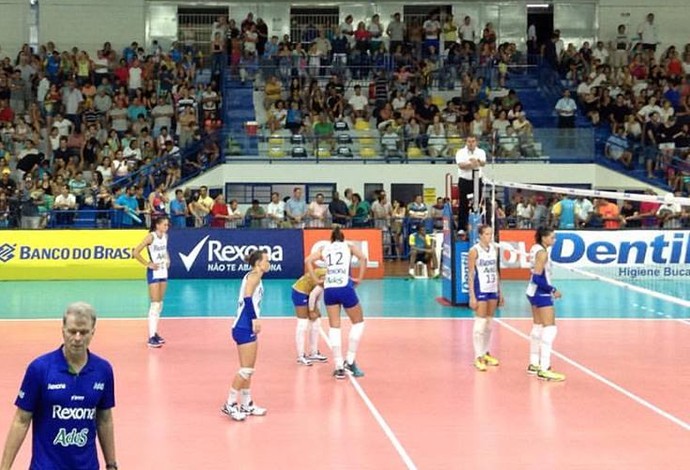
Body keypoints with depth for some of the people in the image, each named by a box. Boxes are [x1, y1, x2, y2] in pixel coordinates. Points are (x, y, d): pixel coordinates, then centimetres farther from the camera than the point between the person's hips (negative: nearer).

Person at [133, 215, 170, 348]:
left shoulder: (165, 236, 6)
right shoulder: (151, 237, -15)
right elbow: (136, 252, -19)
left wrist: (167, 260, 11)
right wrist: (148, 264, -16)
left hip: (163, 272, 8)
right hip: (154, 273, -8)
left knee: (160, 303, 12)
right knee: (155, 304, -11)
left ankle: (155, 332, 22)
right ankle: (151, 337, -11)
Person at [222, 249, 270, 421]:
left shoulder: (254, 276, 17)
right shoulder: (254, 275, -9)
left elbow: (247, 299, 13)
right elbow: (248, 298, -22)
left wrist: (254, 320, 7)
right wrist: (255, 319, -25)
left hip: (246, 327, 10)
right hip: (245, 328, -10)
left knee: (248, 370, 14)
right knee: (246, 369, -8)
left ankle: (246, 405, 20)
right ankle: (230, 405, -3)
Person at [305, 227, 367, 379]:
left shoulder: (324, 249, 19)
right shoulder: (349, 247, 14)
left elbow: (308, 260, 6)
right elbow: (363, 258, -4)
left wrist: (316, 280, 10)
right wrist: (359, 279, 1)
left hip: (329, 290, 2)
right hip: (345, 288, -2)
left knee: (334, 327, 10)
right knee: (358, 323, 15)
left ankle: (339, 367, 5)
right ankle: (349, 362, 8)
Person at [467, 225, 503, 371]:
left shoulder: (495, 249, 8)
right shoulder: (474, 251, -10)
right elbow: (470, 274, -10)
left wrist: (500, 292, 14)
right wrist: (472, 296, -14)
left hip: (493, 290, 6)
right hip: (480, 290, -6)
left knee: (489, 323, 12)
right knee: (480, 324, -6)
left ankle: (486, 353, 23)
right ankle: (478, 357, -2)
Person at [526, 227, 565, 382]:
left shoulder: (535, 249, 8)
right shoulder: (542, 253, -19)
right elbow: (537, 278, -24)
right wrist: (553, 290, -20)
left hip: (534, 292, 10)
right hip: (542, 294, -10)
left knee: (537, 327, 18)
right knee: (550, 329, -10)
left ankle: (534, 364, 27)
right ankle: (544, 370, -13)